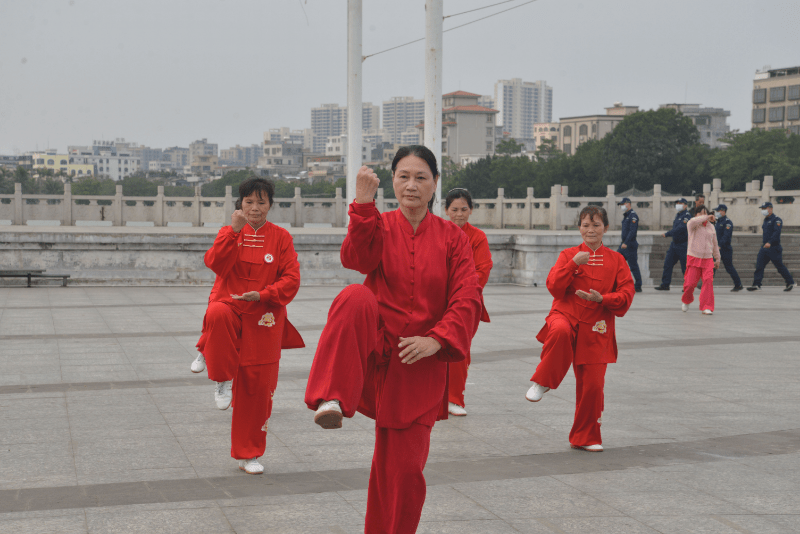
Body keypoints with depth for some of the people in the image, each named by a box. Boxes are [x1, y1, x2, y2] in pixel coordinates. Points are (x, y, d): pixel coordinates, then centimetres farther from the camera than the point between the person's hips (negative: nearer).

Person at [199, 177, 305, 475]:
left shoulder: (280, 237, 4)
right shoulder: (229, 233, 7)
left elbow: (291, 279, -2)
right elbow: (215, 263, -12)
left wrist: (262, 295, -17)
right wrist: (234, 232, -20)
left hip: (264, 319, 0)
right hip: (230, 306, 0)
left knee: (258, 386, 1)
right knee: (218, 315, -40)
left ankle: (249, 454, 16)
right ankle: (223, 380, -20)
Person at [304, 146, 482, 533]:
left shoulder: (452, 238, 5)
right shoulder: (378, 226, 4)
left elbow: (468, 300, -3)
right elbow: (358, 258, -18)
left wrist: (436, 340, -16)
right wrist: (364, 204, -27)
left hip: (418, 361, 1)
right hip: (375, 345, -1)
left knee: (403, 466, 1)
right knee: (355, 298, -35)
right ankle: (332, 401, -39)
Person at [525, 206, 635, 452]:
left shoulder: (616, 259, 8)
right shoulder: (568, 255, 5)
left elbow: (627, 294, 2)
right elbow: (553, 286, -6)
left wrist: (602, 299, -15)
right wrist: (574, 264, -18)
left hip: (596, 327, 2)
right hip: (565, 314, -2)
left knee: (592, 384, -1)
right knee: (560, 332, -40)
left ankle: (587, 437, 18)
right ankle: (542, 382, -20)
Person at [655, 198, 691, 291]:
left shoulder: (686, 216, -14)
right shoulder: (677, 215, 14)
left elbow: (680, 229, -23)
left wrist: (667, 234, -21)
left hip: (682, 244, -8)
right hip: (674, 244, 9)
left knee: (685, 266, -2)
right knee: (667, 264, 3)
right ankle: (665, 285, 5)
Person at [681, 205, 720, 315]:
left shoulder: (711, 227, 12)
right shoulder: (692, 225, -2)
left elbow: (714, 244, 21)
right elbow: (693, 221, -30)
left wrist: (717, 259, 23)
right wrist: (707, 217, -24)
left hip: (707, 259, 3)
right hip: (694, 258, -3)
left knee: (708, 281, -12)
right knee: (691, 282, -4)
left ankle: (707, 307, -7)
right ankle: (686, 300, 28)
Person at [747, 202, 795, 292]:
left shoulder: (776, 219, -11)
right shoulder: (766, 220, 16)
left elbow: (777, 232, -25)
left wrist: (769, 242, -36)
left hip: (774, 248, -8)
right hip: (764, 247, 8)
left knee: (780, 266, 1)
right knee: (759, 265, -5)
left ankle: (790, 283, 16)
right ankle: (756, 285, -8)